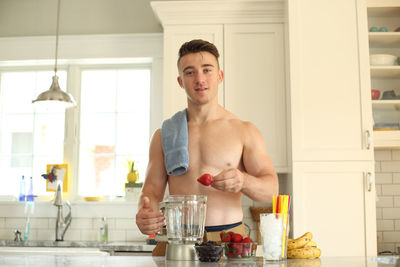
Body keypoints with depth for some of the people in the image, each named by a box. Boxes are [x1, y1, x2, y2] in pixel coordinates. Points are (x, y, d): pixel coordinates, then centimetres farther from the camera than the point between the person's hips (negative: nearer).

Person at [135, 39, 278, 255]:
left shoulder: (244, 131, 7)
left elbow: (271, 190, 2)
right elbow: (152, 190, 10)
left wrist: (243, 181, -19)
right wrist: (145, 214, -13)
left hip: (229, 239, -1)